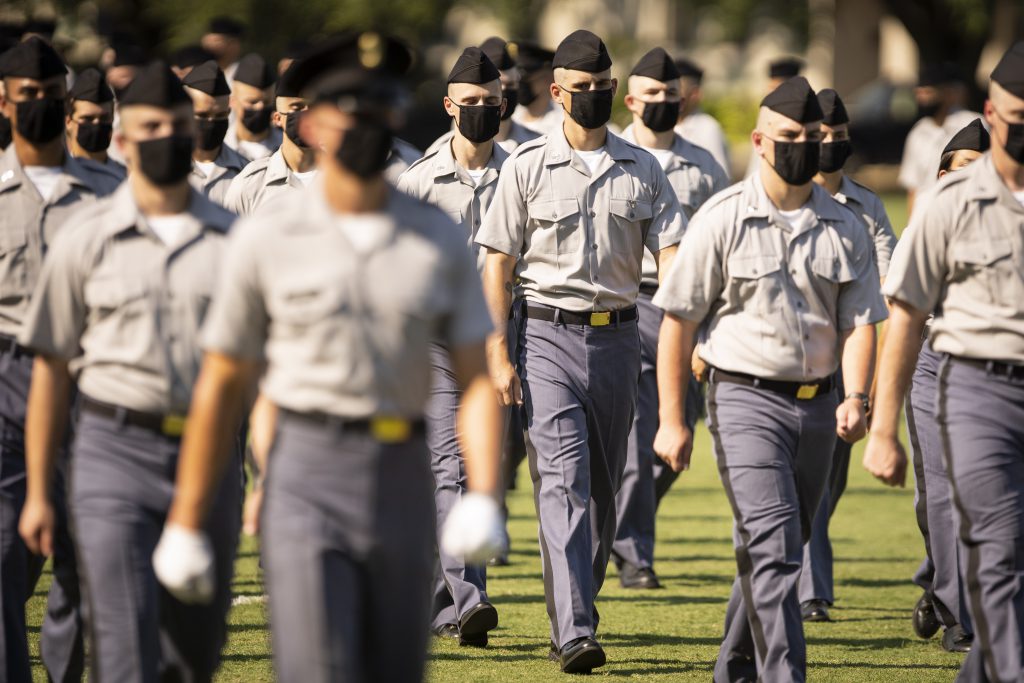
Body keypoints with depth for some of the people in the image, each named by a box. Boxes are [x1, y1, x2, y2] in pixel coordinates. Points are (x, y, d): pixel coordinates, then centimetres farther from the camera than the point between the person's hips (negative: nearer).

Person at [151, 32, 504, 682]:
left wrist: (483, 495, -14)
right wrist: (186, 524, 5)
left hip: (404, 480, 3)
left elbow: (476, 379, 2)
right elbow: (222, 383, 5)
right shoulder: (267, 238, -1)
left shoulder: (440, 240, 6)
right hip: (307, 476, -3)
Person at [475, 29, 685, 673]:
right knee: (564, 480, -14)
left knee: (603, 485, 9)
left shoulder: (643, 171, 7)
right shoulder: (528, 166, 0)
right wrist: (499, 354, -8)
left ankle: (576, 613, 25)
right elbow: (498, 262, 0)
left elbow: (672, 255, 1)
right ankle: (574, 632, -21)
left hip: (618, 335, 3)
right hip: (548, 334, -3)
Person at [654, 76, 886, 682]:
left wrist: (856, 397, -15)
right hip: (746, 399, -5)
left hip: (818, 406, 5)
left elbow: (859, 321, 4)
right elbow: (678, 322, -1)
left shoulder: (846, 229, 7)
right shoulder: (723, 220, -4)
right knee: (773, 545, -16)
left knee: (776, 550, 14)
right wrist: (673, 420, -4)